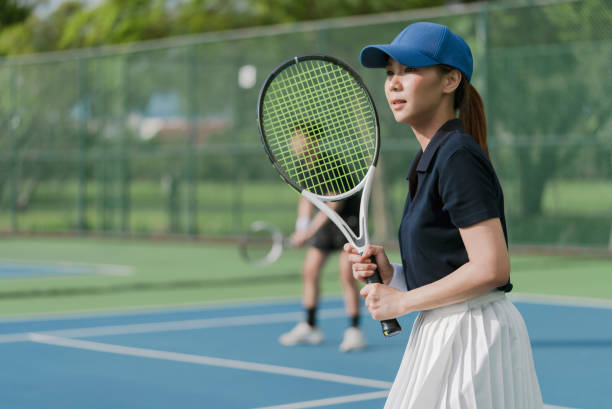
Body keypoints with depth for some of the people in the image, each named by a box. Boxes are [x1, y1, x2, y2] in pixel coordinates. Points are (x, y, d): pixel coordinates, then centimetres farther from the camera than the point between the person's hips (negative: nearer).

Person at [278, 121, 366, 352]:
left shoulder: (331, 164, -25)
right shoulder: (300, 166, -2)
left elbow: (333, 205, -25)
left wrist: (309, 231, -26)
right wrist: (301, 227, -2)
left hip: (348, 218, -8)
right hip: (325, 221, 8)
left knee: (347, 275, -14)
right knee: (309, 271, 6)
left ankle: (354, 331, -5)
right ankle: (309, 327, 18)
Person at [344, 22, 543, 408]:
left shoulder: (458, 157, -16)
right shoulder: (430, 159, 13)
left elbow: (491, 269, -22)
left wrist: (403, 301, -14)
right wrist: (391, 273, 0)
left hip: (472, 333, -9)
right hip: (442, 332, 9)